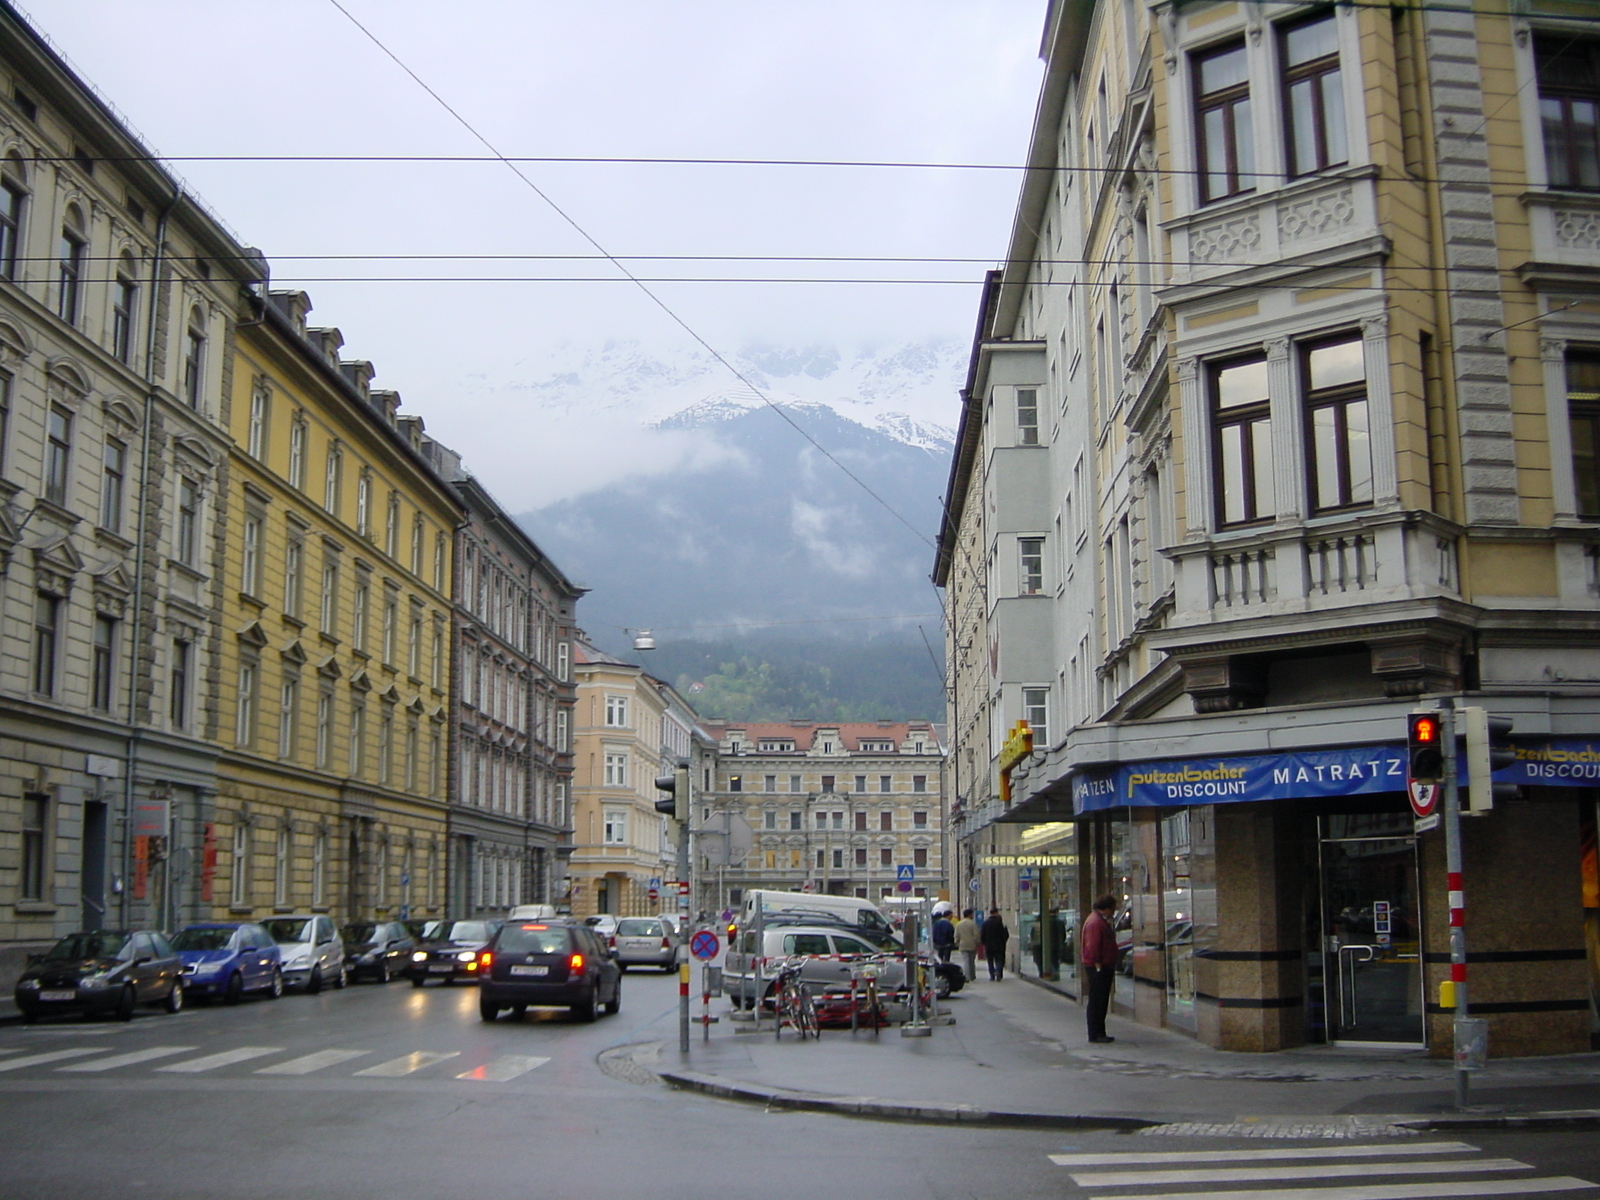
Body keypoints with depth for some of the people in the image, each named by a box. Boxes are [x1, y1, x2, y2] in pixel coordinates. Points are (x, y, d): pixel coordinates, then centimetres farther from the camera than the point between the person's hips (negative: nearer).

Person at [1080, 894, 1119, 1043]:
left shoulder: (1103, 921, 18)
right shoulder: (1095, 922, -17)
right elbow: (1092, 947, -22)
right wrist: (1098, 966, -22)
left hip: (1105, 966, 11)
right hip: (1097, 968, -11)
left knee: (1102, 1001, 13)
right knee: (1096, 1001, -6)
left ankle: (1100, 1033, 18)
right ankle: (1095, 1034, -3)